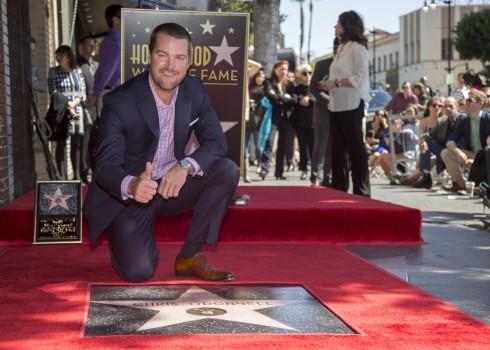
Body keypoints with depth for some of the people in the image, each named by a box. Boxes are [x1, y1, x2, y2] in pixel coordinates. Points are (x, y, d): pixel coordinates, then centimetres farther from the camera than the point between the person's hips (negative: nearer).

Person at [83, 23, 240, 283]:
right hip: (126, 194, -4)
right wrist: (131, 185, -48)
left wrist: (185, 166, -31)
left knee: (227, 171, -19)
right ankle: (125, 242, 16)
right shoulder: (119, 103, -22)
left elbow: (216, 141, -9)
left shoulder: (194, 90, -7)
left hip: (171, 184, 5)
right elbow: (104, 166, -24)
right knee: (138, 271, -23)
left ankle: (189, 257, -7)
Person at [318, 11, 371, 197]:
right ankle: (338, 188, 15)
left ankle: (361, 191, 0)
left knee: (355, 148, -5)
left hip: (351, 104, -8)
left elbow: (360, 78, -15)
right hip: (336, 105, 8)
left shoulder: (357, 47, -7)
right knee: (337, 149, 9)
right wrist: (328, 85, 3)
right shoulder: (341, 48, 17)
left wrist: (335, 83, -17)